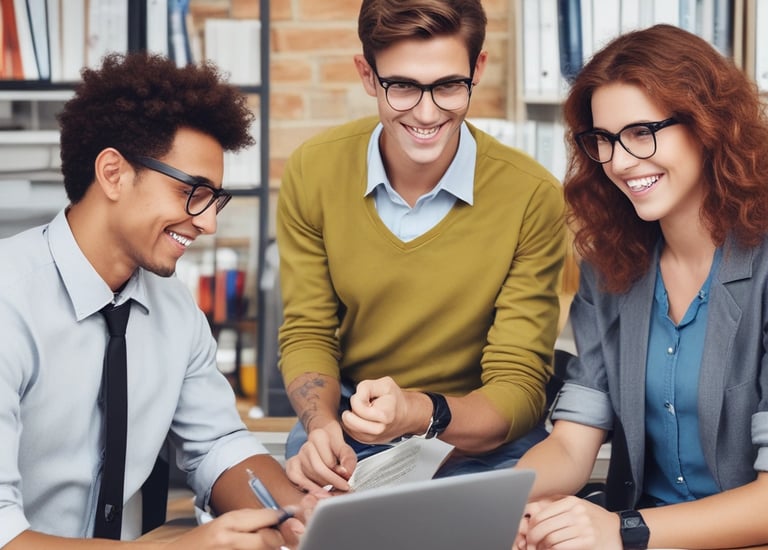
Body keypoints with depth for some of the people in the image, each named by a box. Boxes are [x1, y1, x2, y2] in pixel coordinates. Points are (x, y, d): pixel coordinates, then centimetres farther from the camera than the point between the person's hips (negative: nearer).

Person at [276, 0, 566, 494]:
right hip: (349, 425, 2)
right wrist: (322, 428, -22)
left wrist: (419, 413, -35)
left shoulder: (531, 196, -15)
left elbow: (518, 390, -13)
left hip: (479, 438, -1)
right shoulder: (313, 172, -6)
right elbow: (307, 333, 0)